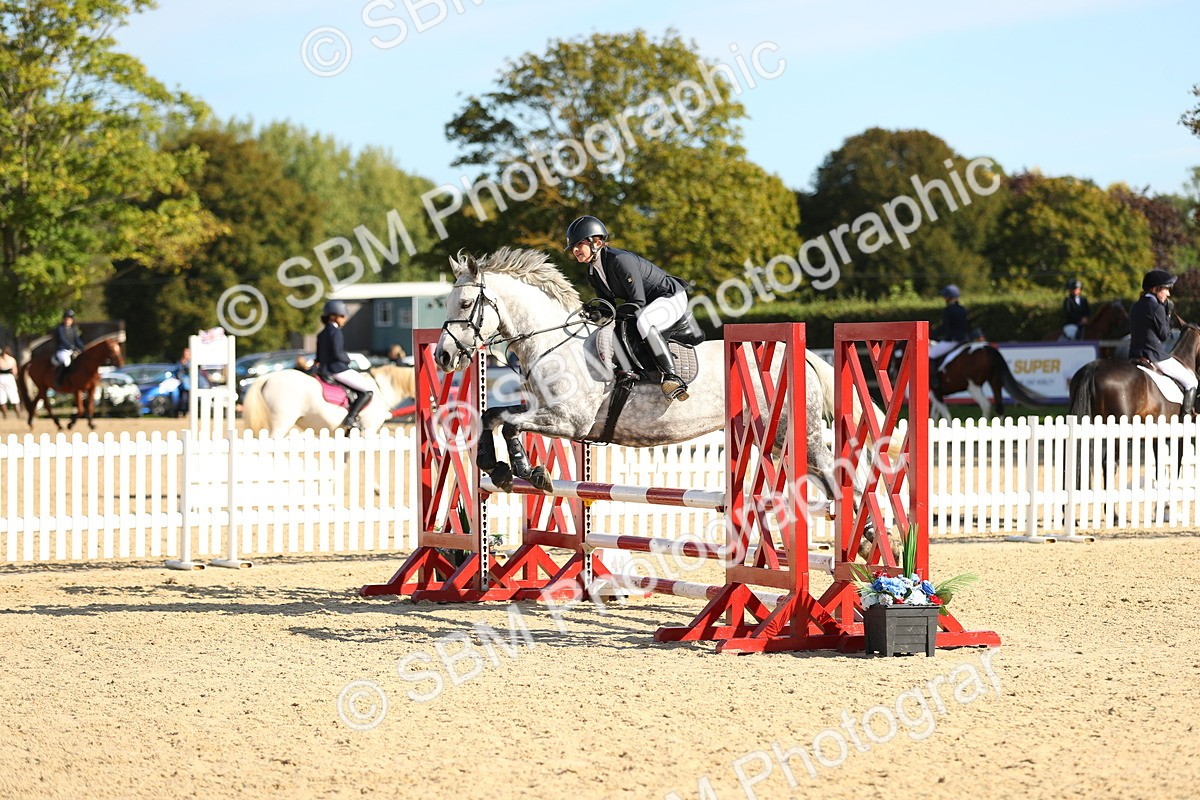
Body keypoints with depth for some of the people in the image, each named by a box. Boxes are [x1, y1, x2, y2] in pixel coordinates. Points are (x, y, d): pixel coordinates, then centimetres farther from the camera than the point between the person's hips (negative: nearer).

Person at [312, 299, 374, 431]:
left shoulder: (321, 334, 15)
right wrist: (347, 360, -5)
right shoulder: (335, 331, -13)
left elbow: (319, 357, 17)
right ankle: (350, 418, -17)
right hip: (338, 369, -10)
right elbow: (337, 353, -21)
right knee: (367, 390, -7)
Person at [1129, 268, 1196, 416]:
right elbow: (1165, 335, -10)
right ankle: (1186, 417, -2)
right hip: (1156, 357, -8)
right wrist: (1167, 315, 0)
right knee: (1190, 381, 5)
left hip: (1135, 356, 8)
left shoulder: (1135, 307, 11)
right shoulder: (1157, 307, -15)